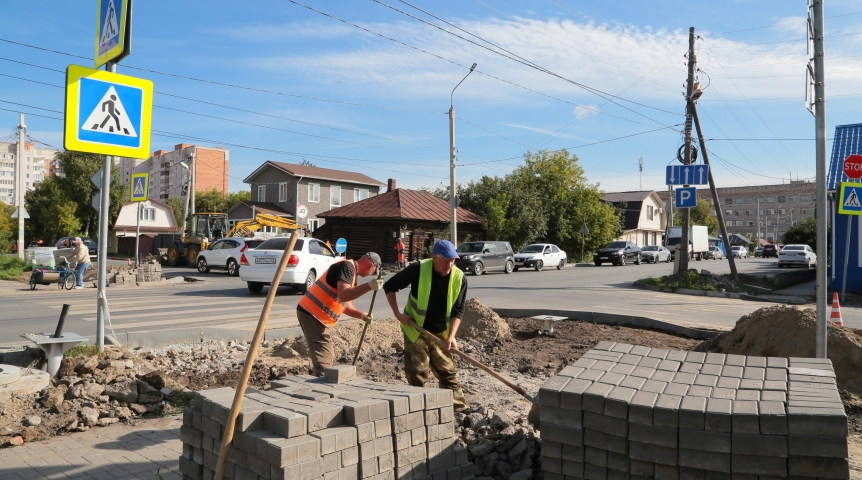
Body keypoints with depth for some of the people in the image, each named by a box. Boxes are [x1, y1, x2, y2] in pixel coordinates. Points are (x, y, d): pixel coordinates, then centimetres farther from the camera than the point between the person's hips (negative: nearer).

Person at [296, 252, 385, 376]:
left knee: (327, 357, 19)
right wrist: (369, 286, -36)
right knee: (323, 360, -10)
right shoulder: (347, 266, -13)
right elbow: (343, 295, -29)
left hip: (317, 316, 11)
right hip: (312, 314, -11)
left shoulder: (351, 273, 18)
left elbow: (344, 303, 22)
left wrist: (361, 315, 9)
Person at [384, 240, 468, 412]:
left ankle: (459, 406, 18)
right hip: (415, 330, -2)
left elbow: (458, 311, -9)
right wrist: (397, 313, -11)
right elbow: (389, 287, -7)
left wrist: (451, 336, -22)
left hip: (441, 333, 2)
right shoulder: (418, 269, -18)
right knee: (417, 372, 2)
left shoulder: (459, 278, -11)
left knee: (447, 372, 9)